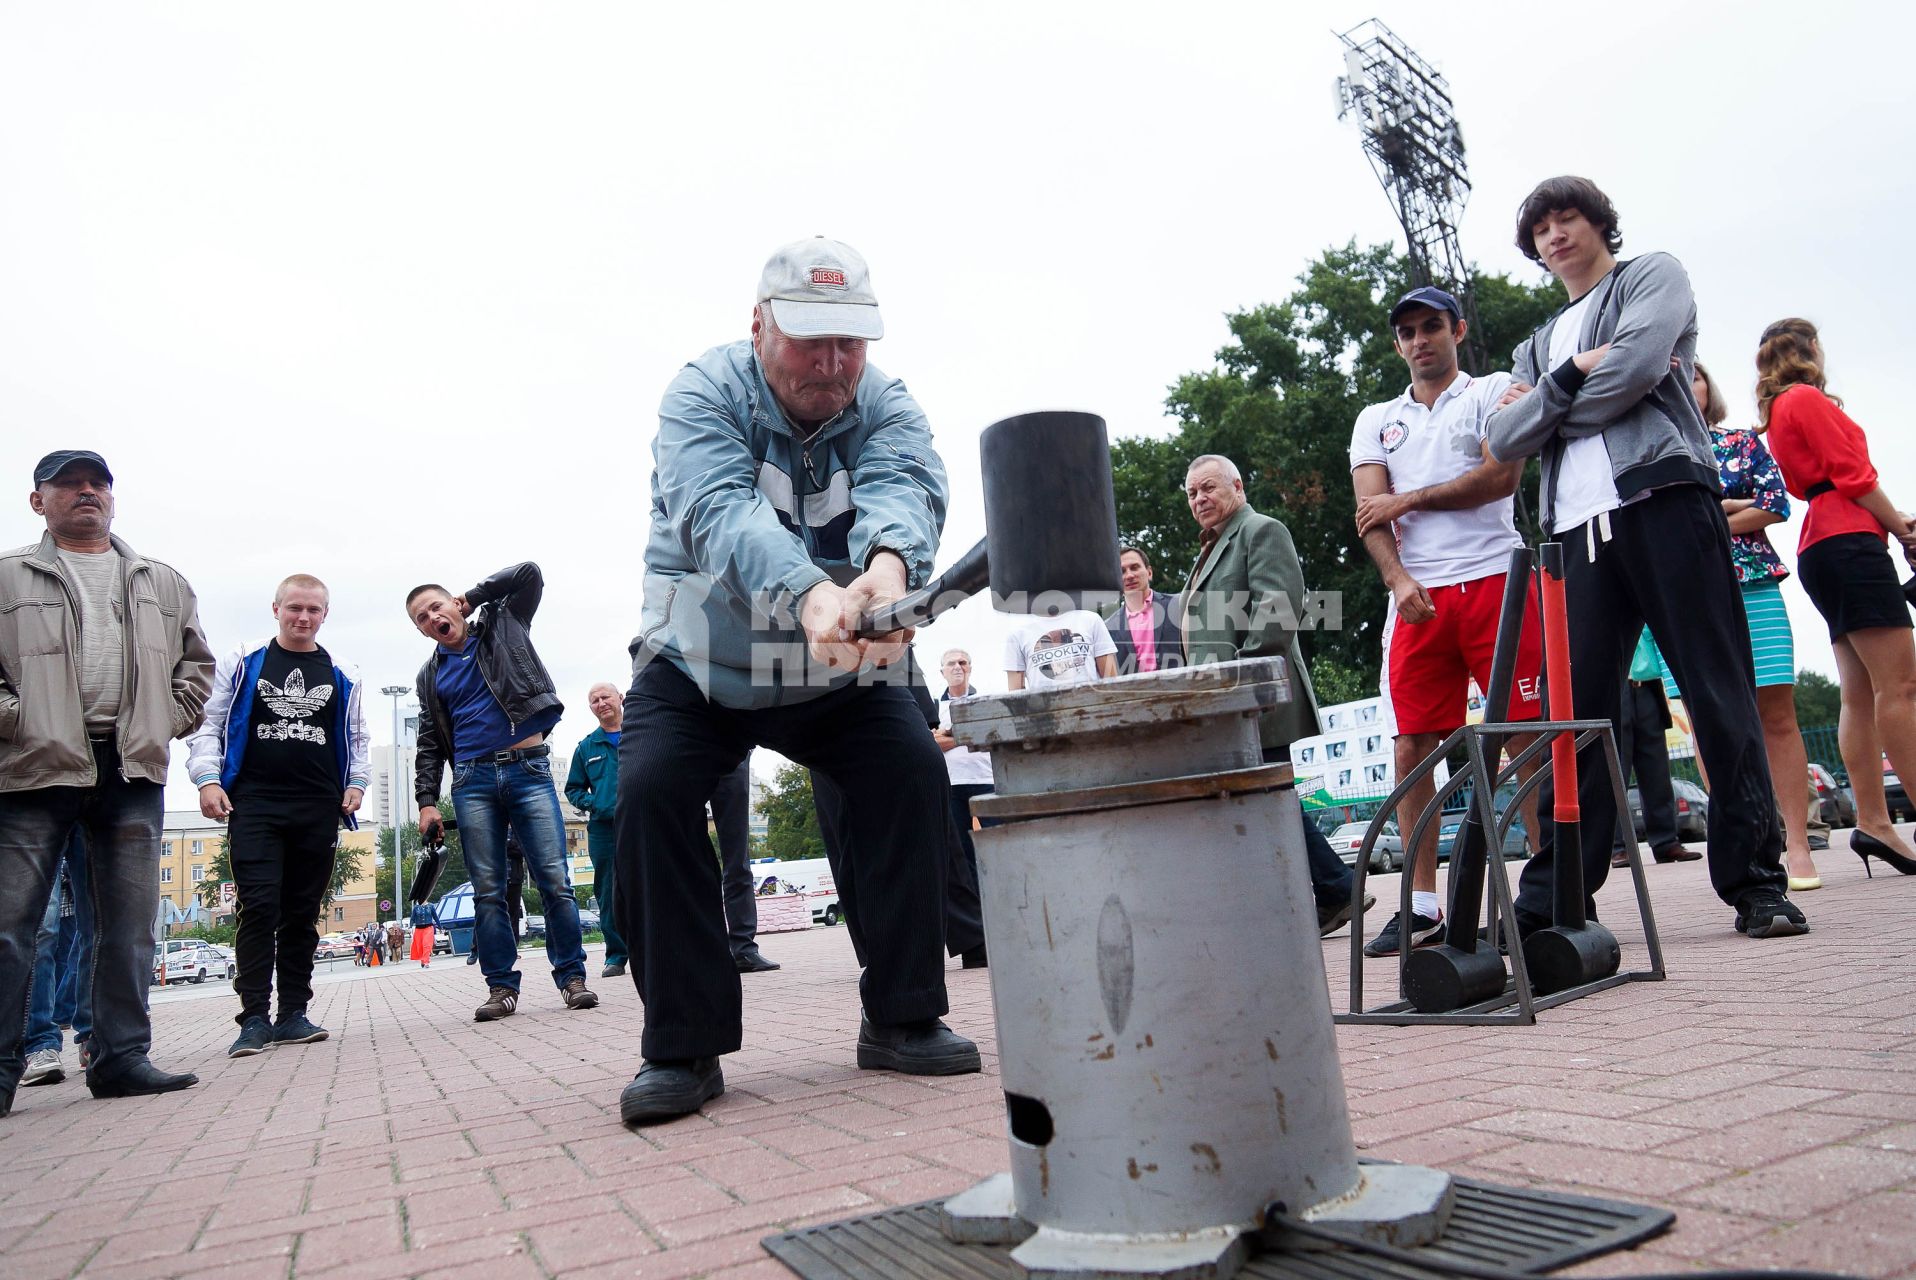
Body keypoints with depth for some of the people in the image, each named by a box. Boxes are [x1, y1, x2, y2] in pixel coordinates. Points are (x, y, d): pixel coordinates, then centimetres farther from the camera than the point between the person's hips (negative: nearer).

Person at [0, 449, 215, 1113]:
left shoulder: (164, 583, 18)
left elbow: (196, 661, 20)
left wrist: (170, 722, 8)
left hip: (132, 769, 3)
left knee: (129, 926, 4)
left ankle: (123, 1057, 11)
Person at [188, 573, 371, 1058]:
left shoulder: (342, 676, 13)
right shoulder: (241, 663, 8)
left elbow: (357, 738, 19)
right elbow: (207, 724, 7)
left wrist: (356, 783, 6)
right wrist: (207, 778, -4)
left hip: (319, 811, 2)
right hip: (254, 805, -2)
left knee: (302, 913, 5)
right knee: (259, 908, -9)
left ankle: (293, 1013, 12)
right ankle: (255, 1017, -3)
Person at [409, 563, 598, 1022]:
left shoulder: (502, 627, 12)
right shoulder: (430, 675, 17)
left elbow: (529, 573, 3)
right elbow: (429, 745, 15)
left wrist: (474, 597, 7)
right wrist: (427, 801, 5)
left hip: (529, 769, -2)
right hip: (472, 780, 3)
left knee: (555, 880, -7)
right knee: (487, 890, 1)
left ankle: (572, 977, 0)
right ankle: (501, 986, 8)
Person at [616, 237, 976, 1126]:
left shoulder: (886, 406, -9)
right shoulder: (704, 394, -18)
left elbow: (904, 488, -32)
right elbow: (718, 510, -38)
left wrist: (887, 565, -57)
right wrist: (808, 593, -58)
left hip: (837, 671, 2)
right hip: (697, 665, -2)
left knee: (913, 772, -16)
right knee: (651, 789, -23)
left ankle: (901, 1018, -1)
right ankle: (683, 1048, -9)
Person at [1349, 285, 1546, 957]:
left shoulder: (1493, 391, 11)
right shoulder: (1376, 421, 21)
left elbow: (1501, 475, -6)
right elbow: (1370, 513, 7)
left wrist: (1408, 500, -1)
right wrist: (1399, 580, -10)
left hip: (1494, 579, -3)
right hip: (1416, 597, 3)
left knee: (1528, 734, -6)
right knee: (1412, 745, 0)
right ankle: (1422, 906, 6)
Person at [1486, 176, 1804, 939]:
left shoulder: (1653, 277, 15)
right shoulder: (1541, 344, 28)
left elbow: (1636, 367, -7)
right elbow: (1505, 440, 11)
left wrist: (1543, 407, 4)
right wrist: (1571, 376, -2)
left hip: (1663, 498, -4)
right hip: (1580, 526, 4)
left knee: (1719, 692, -4)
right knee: (1576, 711, -1)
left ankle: (1757, 882, 2)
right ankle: (1555, 897, 1)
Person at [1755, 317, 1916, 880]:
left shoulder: (1779, 411, 24)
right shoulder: (1809, 399, -2)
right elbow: (1852, 475, -9)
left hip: (1820, 546, 10)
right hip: (1849, 540, -9)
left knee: (1860, 691, 3)